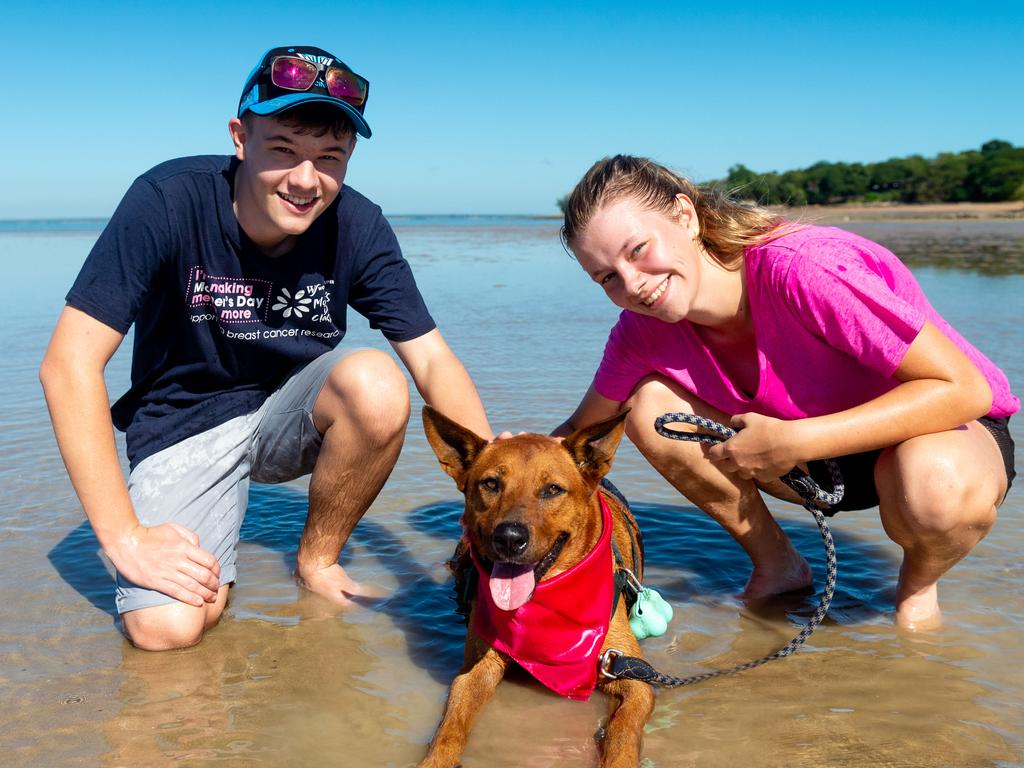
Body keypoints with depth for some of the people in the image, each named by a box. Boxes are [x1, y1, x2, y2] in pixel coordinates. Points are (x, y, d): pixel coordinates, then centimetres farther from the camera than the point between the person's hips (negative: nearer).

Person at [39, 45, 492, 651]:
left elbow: (434, 361, -13)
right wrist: (125, 536, -25)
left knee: (376, 382, -30)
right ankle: (213, 560, 13)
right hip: (184, 428, -2)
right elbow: (69, 363, -22)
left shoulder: (358, 227, -15)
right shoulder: (168, 202, -22)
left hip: (290, 415, 3)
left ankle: (317, 559, -5)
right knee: (167, 628, -24)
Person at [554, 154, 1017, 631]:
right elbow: (584, 430, 2)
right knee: (649, 404, -15)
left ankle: (917, 589, -4)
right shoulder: (642, 332, -14)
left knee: (936, 486, -41)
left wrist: (795, 442, -36)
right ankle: (776, 567, 2)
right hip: (818, 459, 5)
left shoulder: (804, 267, -34)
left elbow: (965, 389, -32)